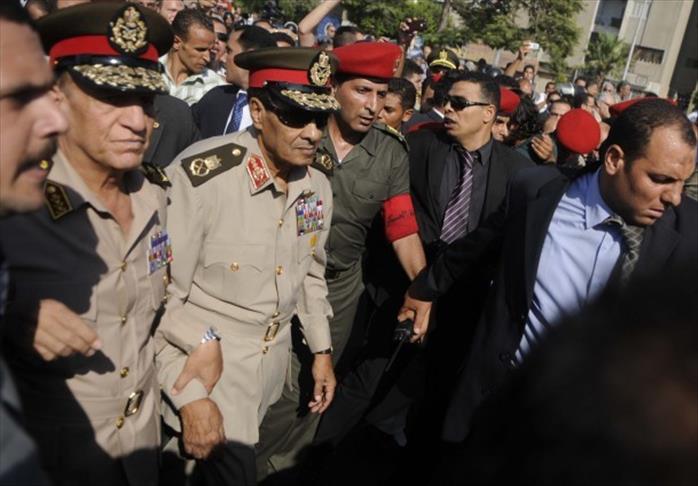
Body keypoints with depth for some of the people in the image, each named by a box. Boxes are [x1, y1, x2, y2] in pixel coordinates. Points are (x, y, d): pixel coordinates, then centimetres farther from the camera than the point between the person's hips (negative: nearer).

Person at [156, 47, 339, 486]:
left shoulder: (317, 186, -3)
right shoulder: (201, 174, -25)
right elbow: (159, 298, -20)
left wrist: (322, 350, 13)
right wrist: (190, 395, -18)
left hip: (276, 359, 6)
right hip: (206, 361, -6)